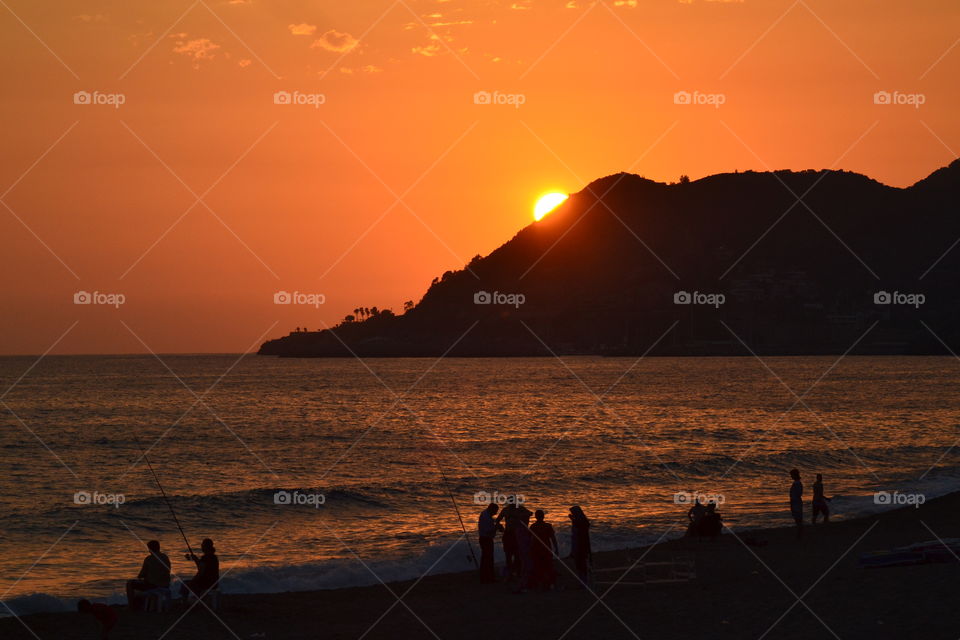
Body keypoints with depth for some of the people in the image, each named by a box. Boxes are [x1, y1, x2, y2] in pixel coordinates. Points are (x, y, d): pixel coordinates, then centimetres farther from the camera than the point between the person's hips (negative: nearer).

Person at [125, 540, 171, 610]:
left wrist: (139, 576, 17)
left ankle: (132, 606, 14)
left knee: (129, 583, 11)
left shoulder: (148, 559, -15)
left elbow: (142, 575, -9)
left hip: (152, 585, -7)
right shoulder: (165, 557, 5)